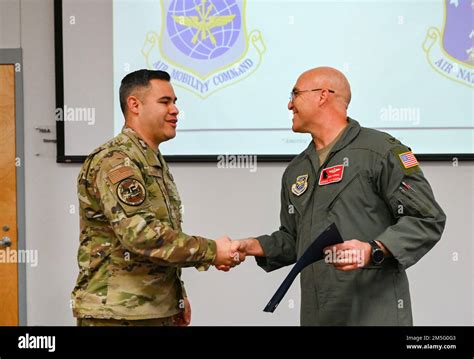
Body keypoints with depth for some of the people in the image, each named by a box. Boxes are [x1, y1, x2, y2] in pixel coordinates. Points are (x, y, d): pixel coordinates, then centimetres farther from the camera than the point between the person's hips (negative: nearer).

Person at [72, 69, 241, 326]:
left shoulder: (154, 162, 15)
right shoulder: (115, 161, -16)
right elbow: (140, 234, -27)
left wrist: (177, 295, 18)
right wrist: (211, 251, -21)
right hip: (116, 313, -9)